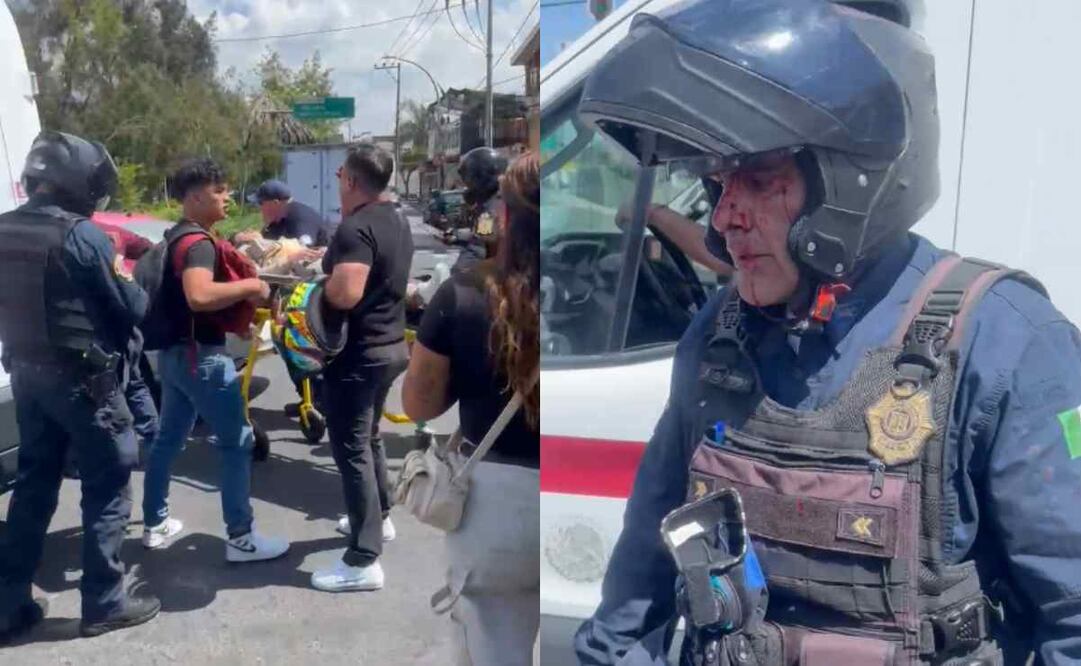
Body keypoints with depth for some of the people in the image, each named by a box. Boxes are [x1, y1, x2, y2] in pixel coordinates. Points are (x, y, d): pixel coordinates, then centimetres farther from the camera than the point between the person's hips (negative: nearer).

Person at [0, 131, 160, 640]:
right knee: (107, 488, 4)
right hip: (84, 380, -7)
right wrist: (124, 277, 6)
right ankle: (103, 603, 11)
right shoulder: (82, 236, -17)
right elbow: (134, 309, -12)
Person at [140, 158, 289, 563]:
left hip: (173, 352, 11)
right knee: (237, 442, -4)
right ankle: (240, 538, 1)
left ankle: (155, 524, 31)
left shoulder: (177, 236, 13)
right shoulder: (199, 242, -19)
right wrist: (250, 286, -25)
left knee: (168, 438, 19)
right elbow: (199, 296, -38)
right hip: (201, 356, -10)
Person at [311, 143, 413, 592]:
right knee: (369, 436, 24)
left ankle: (363, 562, -1)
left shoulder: (356, 227, -21)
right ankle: (379, 518, 39)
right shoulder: (397, 222, 9)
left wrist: (317, 289, -11)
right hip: (389, 345, 10)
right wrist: (329, 259, 16)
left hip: (357, 354, -10)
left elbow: (345, 293, -32)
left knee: (350, 448, -4)